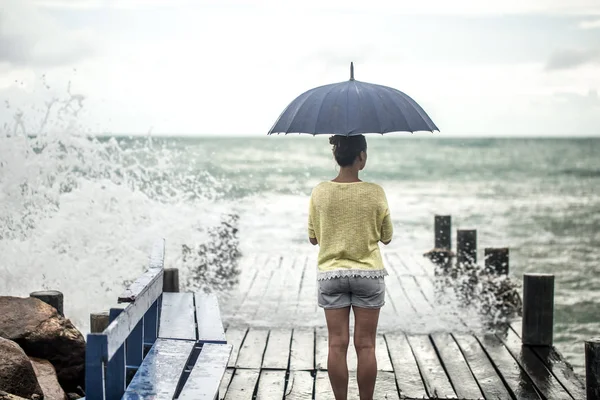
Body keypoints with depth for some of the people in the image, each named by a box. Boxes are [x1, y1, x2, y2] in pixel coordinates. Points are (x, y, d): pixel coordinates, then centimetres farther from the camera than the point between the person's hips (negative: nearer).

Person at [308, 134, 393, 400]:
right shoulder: (375, 193, -10)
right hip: (368, 274, -1)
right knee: (365, 345, 5)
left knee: (337, 345, 5)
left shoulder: (320, 192, -6)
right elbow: (386, 238, 1)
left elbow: (313, 238, 3)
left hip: (331, 274, 2)